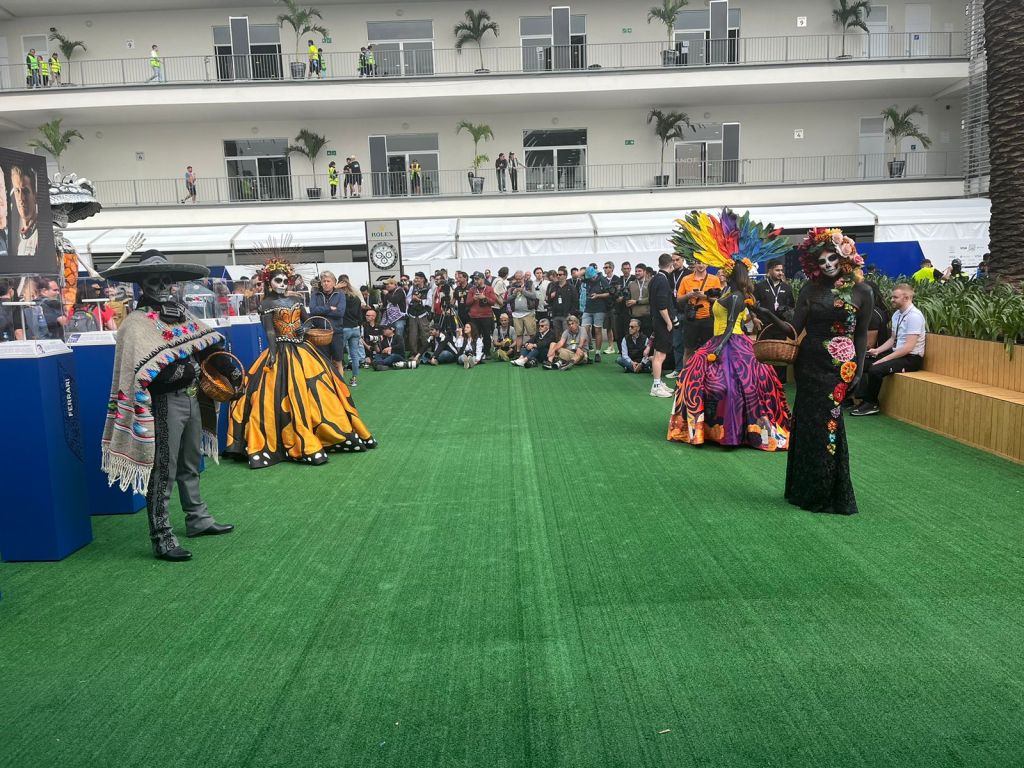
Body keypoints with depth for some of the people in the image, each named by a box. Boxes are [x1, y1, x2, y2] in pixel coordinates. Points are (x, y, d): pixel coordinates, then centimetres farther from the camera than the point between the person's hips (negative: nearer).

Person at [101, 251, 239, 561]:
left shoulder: (181, 314, 9)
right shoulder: (136, 323, -13)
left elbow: (209, 344, 10)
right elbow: (142, 372, -22)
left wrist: (228, 368, -3)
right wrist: (180, 369, -29)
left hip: (192, 398, 8)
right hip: (163, 404, -8)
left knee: (190, 465, 21)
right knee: (162, 473, -2)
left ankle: (198, 520, 37)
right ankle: (162, 539, 7)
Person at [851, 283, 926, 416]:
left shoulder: (914, 316, -19)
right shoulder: (897, 314, 8)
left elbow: (908, 347, -23)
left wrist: (884, 359, -23)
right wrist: (877, 350, 0)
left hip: (911, 358, -9)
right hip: (897, 353, 9)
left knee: (875, 369, -27)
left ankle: (872, 404, -7)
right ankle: (865, 399, -6)